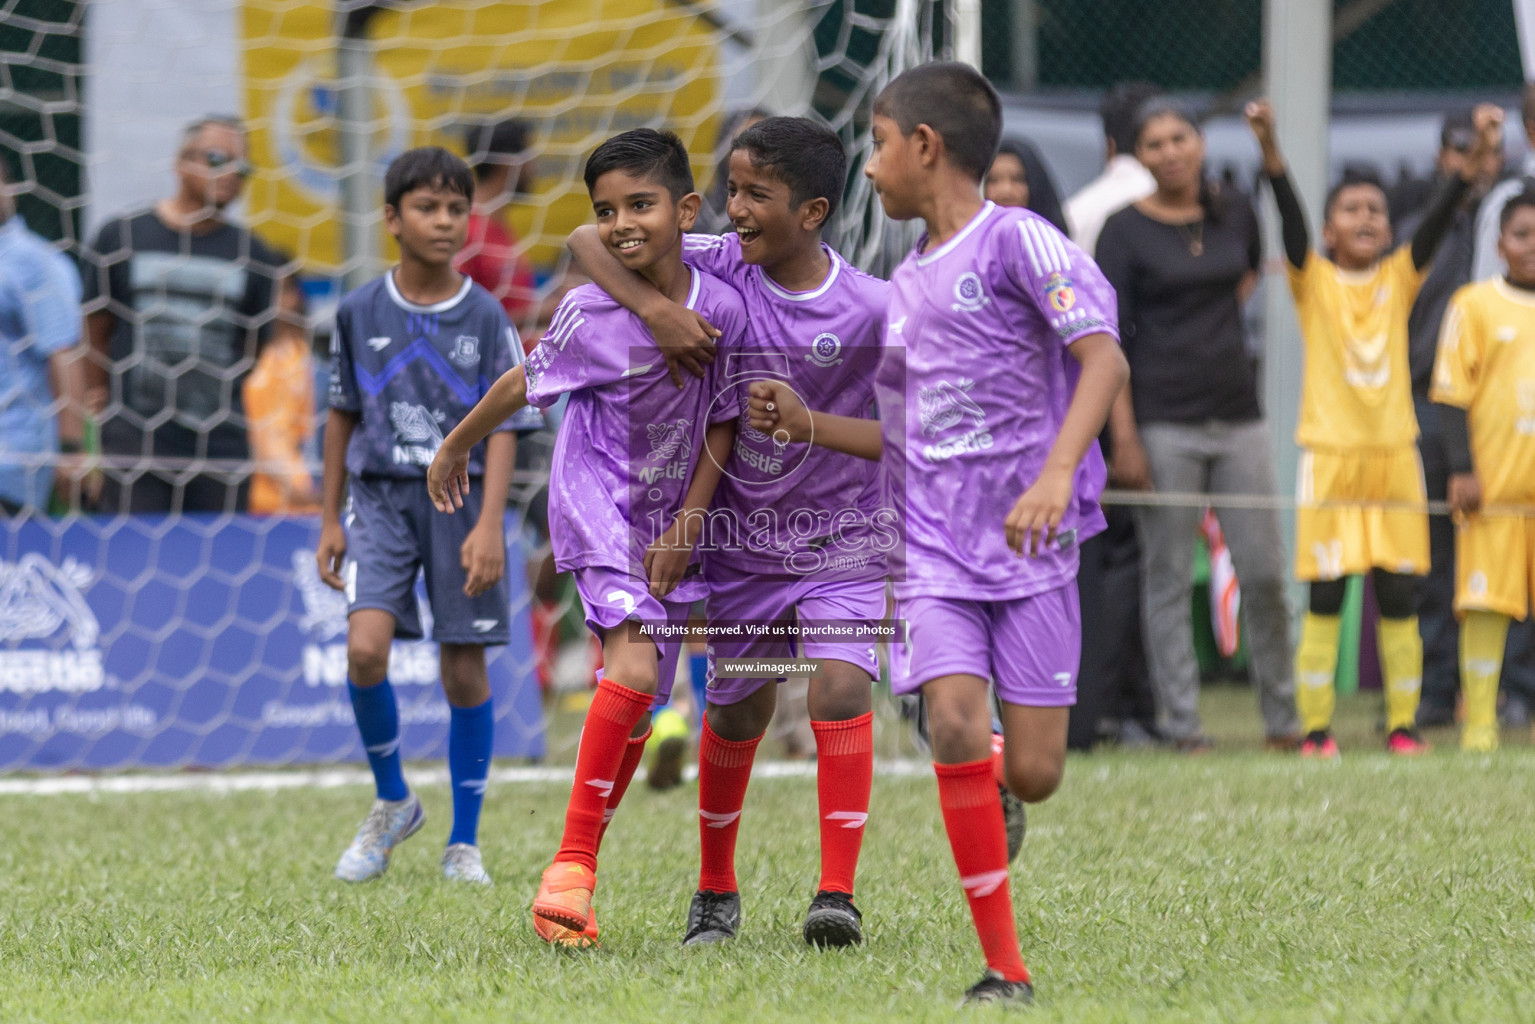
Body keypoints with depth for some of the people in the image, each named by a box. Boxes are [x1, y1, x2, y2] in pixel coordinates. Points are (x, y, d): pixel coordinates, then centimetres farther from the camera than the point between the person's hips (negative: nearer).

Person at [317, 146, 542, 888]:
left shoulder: (485, 318, -1)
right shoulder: (360, 312, 3)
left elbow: (503, 427, -3)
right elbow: (343, 415, 12)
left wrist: (489, 526, -13)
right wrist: (329, 520, 12)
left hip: (460, 497, -1)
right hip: (380, 495, 1)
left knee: (465, 671, 1)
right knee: (366, 647, -18)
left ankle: (463, 843, 14)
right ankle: (392, 805, 6)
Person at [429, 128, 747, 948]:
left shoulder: (722, 308, -11)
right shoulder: (590, 314, -15)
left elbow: (722, 421, -1)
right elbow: (525, 384, 2)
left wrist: (686, 528, -6)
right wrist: (457, 446, 16)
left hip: (670, 519, 4)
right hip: (596, 504, -4)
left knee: (636, 707, 6)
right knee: (634, 670, -22)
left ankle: (569, 878, 18)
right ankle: (573, 866, -17)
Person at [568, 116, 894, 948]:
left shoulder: (868, 309, -17)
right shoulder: (719, 269, -10)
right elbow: (587, 240, -10)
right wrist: (654, 305, -25)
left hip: (844, 542, -3)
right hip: (742, 538, 3)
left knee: (839, 693, -20)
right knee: (735, 714, 13)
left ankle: (837, 894, -18)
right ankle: (715, 890, 32)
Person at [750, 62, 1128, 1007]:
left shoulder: (1017, 241, -6)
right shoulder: (902, 288, 16)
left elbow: (1105, 360, -17)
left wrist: (1057, 475, -29)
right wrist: (807, 425, 13)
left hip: (1031, 543, -4)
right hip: (934, 548, 4)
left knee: (1032, 775, -7)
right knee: (957, 725, -19)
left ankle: (992, 802, 33)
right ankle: (1006, 969, -13)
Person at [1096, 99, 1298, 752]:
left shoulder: (1235, 215, 9)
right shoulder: (1126, 232, -3)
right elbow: (1110, 342, -7)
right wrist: (1124, 439, -14)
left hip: (1237, 415, 4)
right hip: (1164, 422, -4)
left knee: (1263, 573, 2)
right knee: (1169, 579, -1)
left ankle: (1282, 720, 14)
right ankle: (1181, 727, 3)